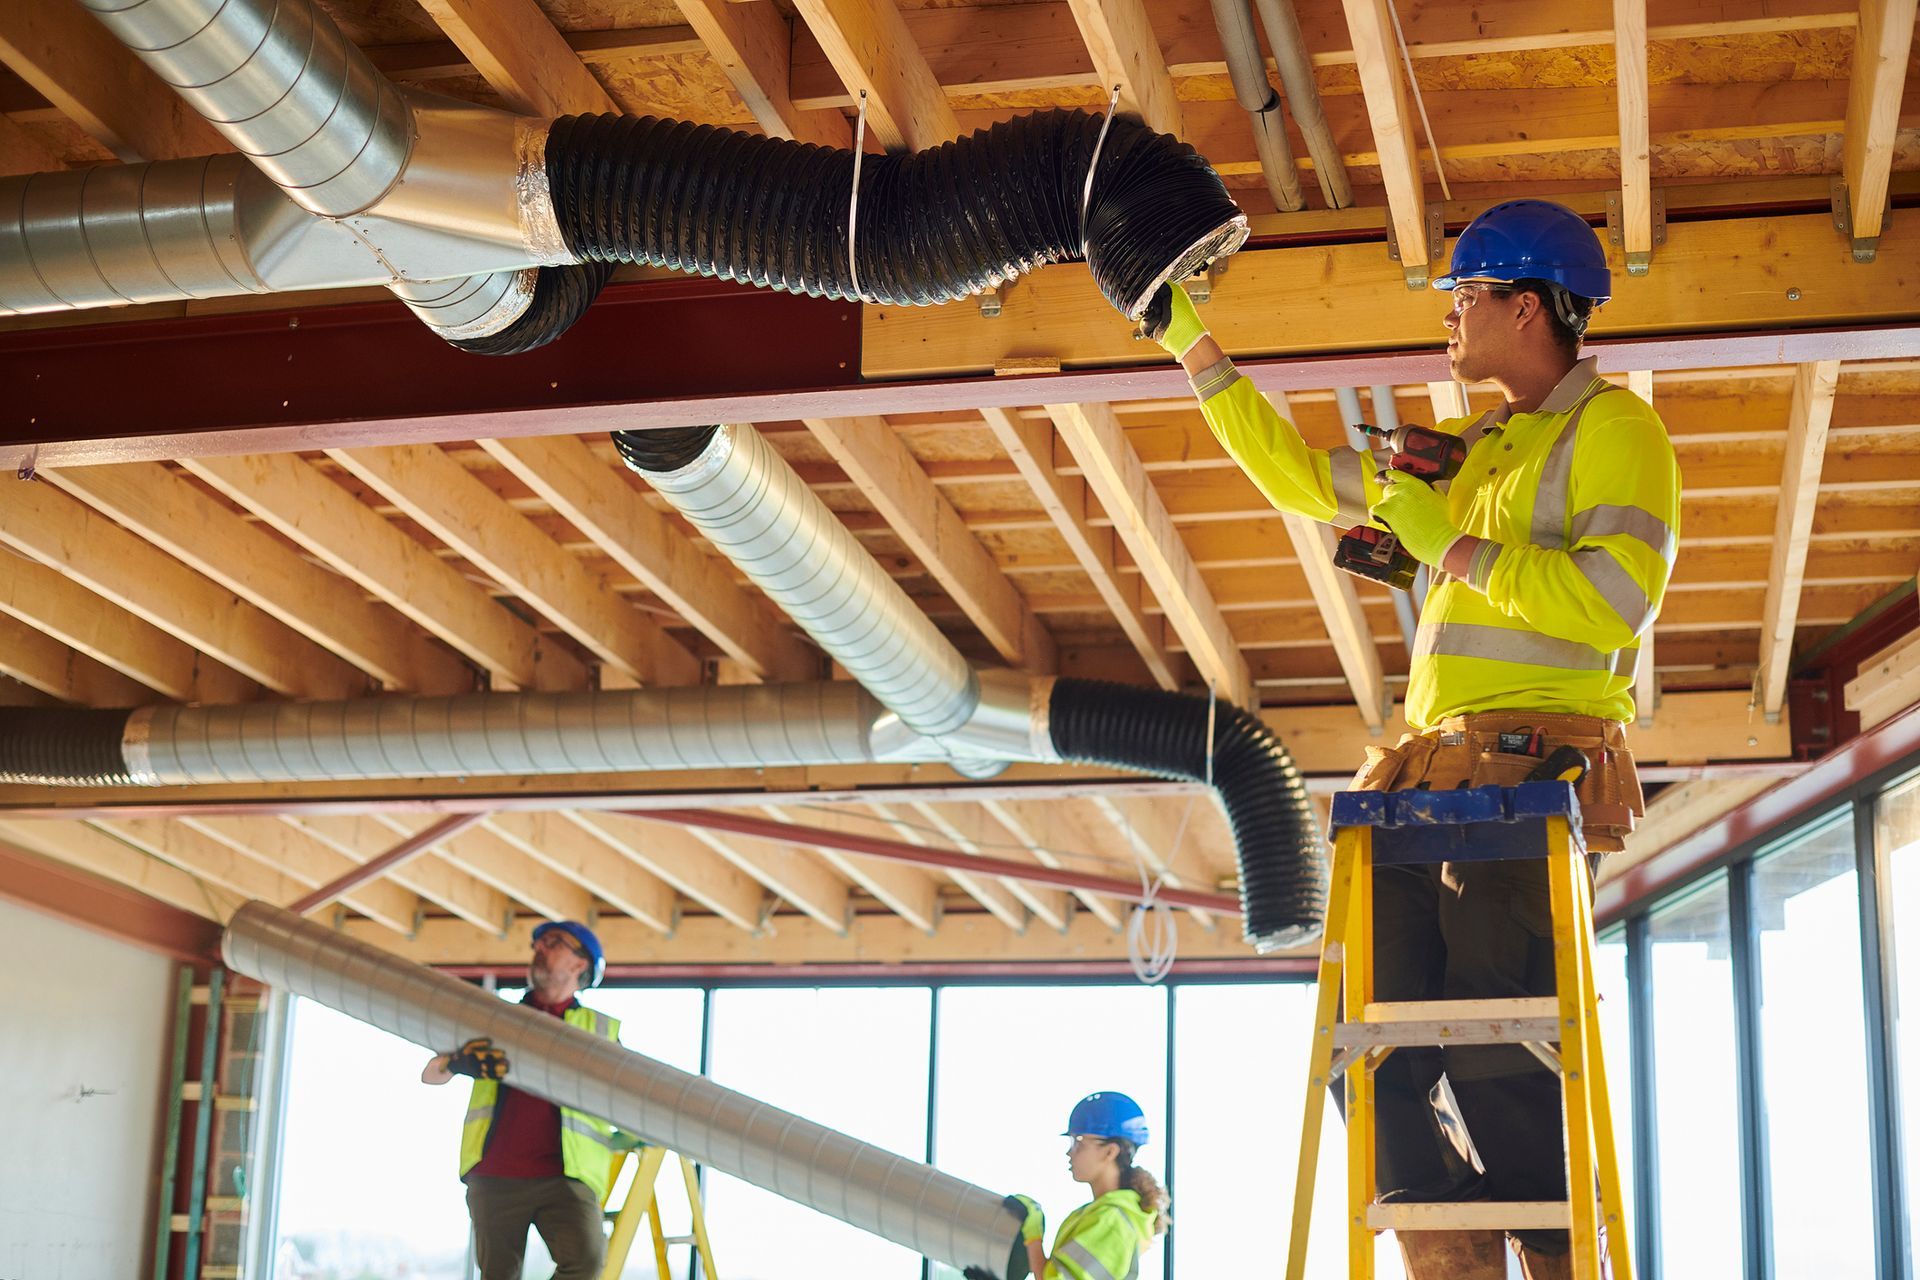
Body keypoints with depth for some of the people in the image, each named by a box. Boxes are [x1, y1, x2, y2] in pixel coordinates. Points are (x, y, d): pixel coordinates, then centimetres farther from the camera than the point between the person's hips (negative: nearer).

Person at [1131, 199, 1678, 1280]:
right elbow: (1300, 476, 33)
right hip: (1433, 769, 8)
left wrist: (1451, 549, -8)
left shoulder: (1614, 427, 1)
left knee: (1498, 1062, -14)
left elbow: (1615, 600, -14)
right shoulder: (1469, 449, 26)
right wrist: (1197, 350, 32)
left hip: (1532, 769, -8)